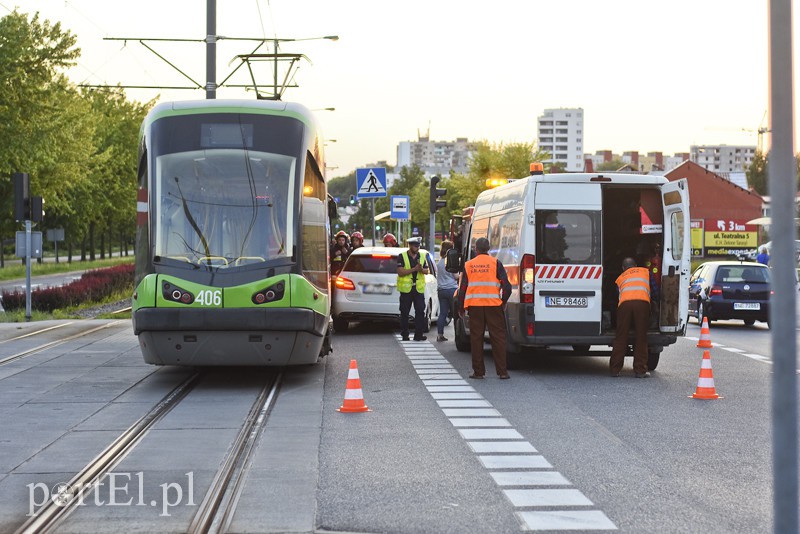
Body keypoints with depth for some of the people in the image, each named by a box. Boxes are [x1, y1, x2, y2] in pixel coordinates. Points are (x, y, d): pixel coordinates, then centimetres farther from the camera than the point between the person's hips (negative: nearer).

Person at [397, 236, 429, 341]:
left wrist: (421, 269, -13)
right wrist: (414, 269, -18)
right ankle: (404, 335, 11)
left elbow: (426, 271, 11)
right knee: (404, 312, 3)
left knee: (420, 311, -5)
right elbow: (400, 272, -11)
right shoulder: (402, 256, -2)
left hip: (419, 288, 3)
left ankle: (419, 334, -3)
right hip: (406, 289, -3)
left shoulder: (422, 256, 11)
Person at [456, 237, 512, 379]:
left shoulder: (468, 265, 7)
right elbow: (506, 286, -5)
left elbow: (462, 288, 8)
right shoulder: (495, 263, 1)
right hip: (493, 304, -1)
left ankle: (478, 371, 7)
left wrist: (460, 308, 16)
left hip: (474, 305, 1)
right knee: (498, 337, 3)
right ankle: (502, 371, -1)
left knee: (476, 338, 7)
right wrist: (503, 301, 11)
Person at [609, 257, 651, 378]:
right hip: (642, 303, -1)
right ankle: (640, 370, 3)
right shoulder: (645, 272, 31)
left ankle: (615, 369, 9)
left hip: (625, 303, 1)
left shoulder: (620, 278, 31)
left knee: (620, 338, 6)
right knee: (641, 338, 4)